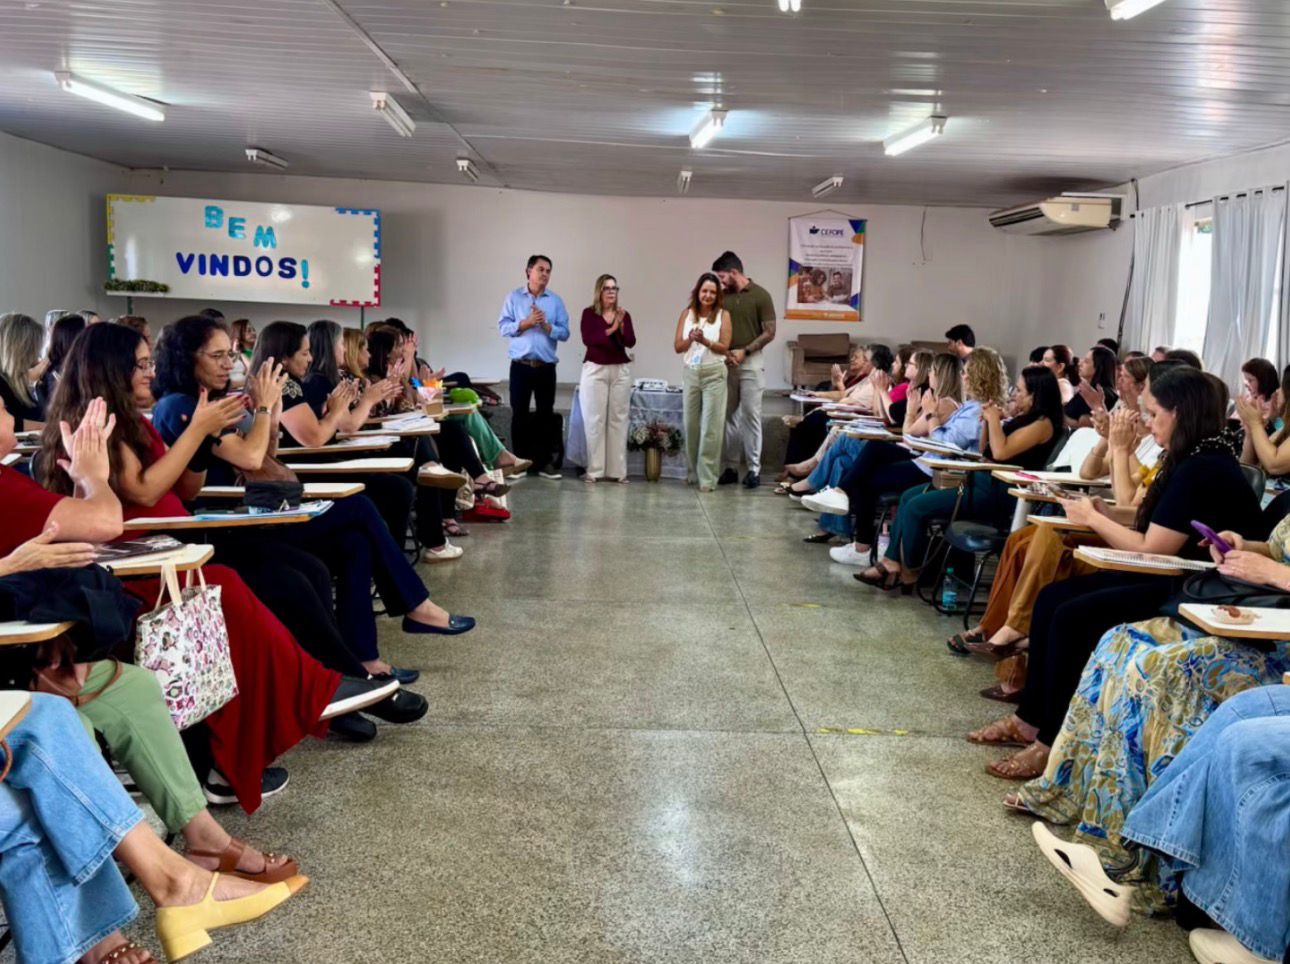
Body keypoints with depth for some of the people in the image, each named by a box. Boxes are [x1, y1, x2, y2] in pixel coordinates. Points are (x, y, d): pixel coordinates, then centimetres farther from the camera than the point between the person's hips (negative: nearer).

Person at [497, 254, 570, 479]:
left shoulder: (556, 300, 7)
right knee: (519, 414, 3)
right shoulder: (514, 297, 3)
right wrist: (526, 323, -15)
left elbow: (564, 333, 1)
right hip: (521, 366, -1)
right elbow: (503, 326, -4)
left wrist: (547, 326, -15)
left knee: (546, 414, 4)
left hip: (546, 366, 1)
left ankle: (545, 462, 11)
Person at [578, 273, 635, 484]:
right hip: (595, 369, -3)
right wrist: (610, 330, -17)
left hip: (620, 370, 3)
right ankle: (594, 470, 0)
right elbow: (587, 339, -12)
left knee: (618, 419, 2)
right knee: (595, 420, -3)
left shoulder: (624, 314, 9)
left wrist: (622, 325, -18)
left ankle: (618, 470, 5)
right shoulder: (589, 313, 2)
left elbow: (631, 342, -3)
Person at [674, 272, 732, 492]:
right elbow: (677, 347, 3)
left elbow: (724, 347, -6)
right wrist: (690, 339, -16)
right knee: (691, 424, 9)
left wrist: (705, 341, -22)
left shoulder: (723, 315, -1)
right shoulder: (687, 314, 6)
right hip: (690, 373, 3)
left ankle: (707, 477, -4)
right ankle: (694, 472, 22)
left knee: (711, 426, -6)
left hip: (713, 373, -3)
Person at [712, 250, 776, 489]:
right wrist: (725, 352, -5)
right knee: (728, 416, 6)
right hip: (726, 363, 5)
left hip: (751, 363, -5)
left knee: (751, 415, -3)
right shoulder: (722, 297, 8)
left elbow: (769, 332, -7)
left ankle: (754, 469, 1)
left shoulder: (760, 295, -5)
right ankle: (730, 467, 12)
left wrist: (744, 351, -13)